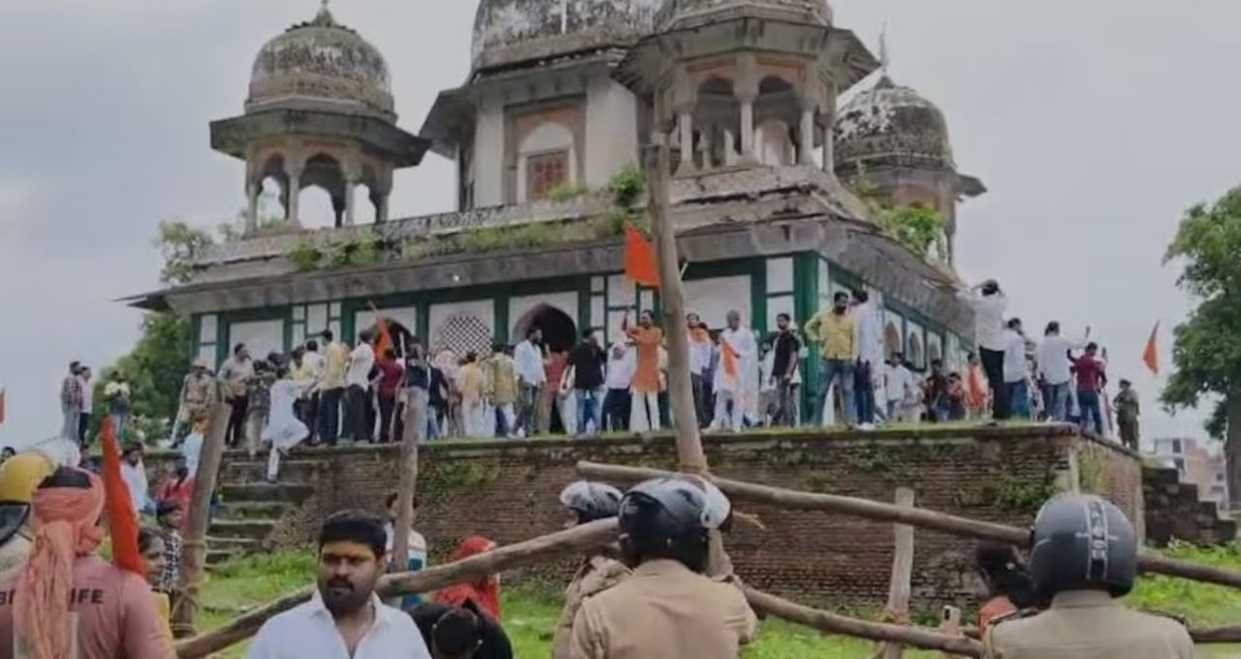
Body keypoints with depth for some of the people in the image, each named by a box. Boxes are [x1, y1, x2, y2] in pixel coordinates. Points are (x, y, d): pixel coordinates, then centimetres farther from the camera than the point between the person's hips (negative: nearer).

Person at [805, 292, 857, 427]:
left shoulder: (850, 318, 4)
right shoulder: (822, 315, 4)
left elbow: (854, 339, 1)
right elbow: (809, 327, 17)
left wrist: (854, 356, -8)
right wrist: (816, 339, 2)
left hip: (846, 360, 0)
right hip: (827, 359, 0)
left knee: (847, 391, -1)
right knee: (822, 392, 4)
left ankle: (849, 420, 0)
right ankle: (817, 421, 10)